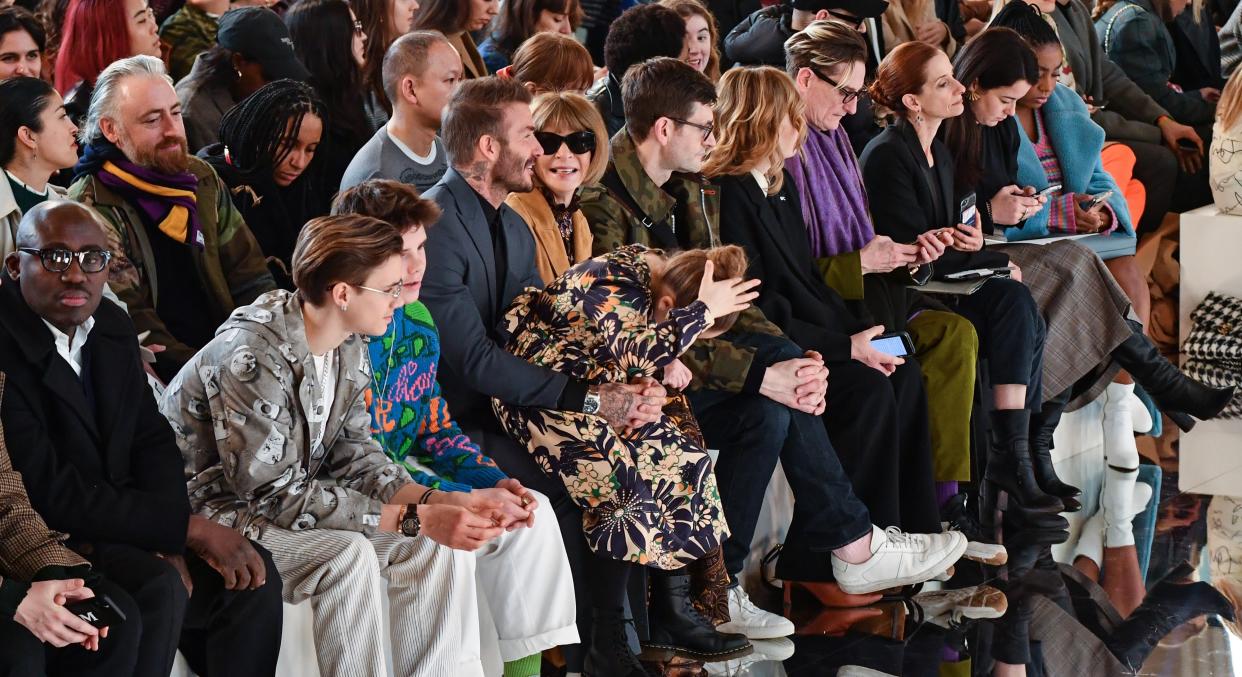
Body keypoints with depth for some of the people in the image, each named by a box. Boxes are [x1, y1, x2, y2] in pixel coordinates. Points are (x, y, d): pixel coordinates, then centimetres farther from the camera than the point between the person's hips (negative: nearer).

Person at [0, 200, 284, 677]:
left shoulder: (112, 328, 5)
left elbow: (153, 441, 10)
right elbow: (52, 493, -24)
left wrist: (166, 541, -11)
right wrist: (189, 529, -21)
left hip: (113, 526, 8)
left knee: (254, 576, -6)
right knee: (158, 587, -29)